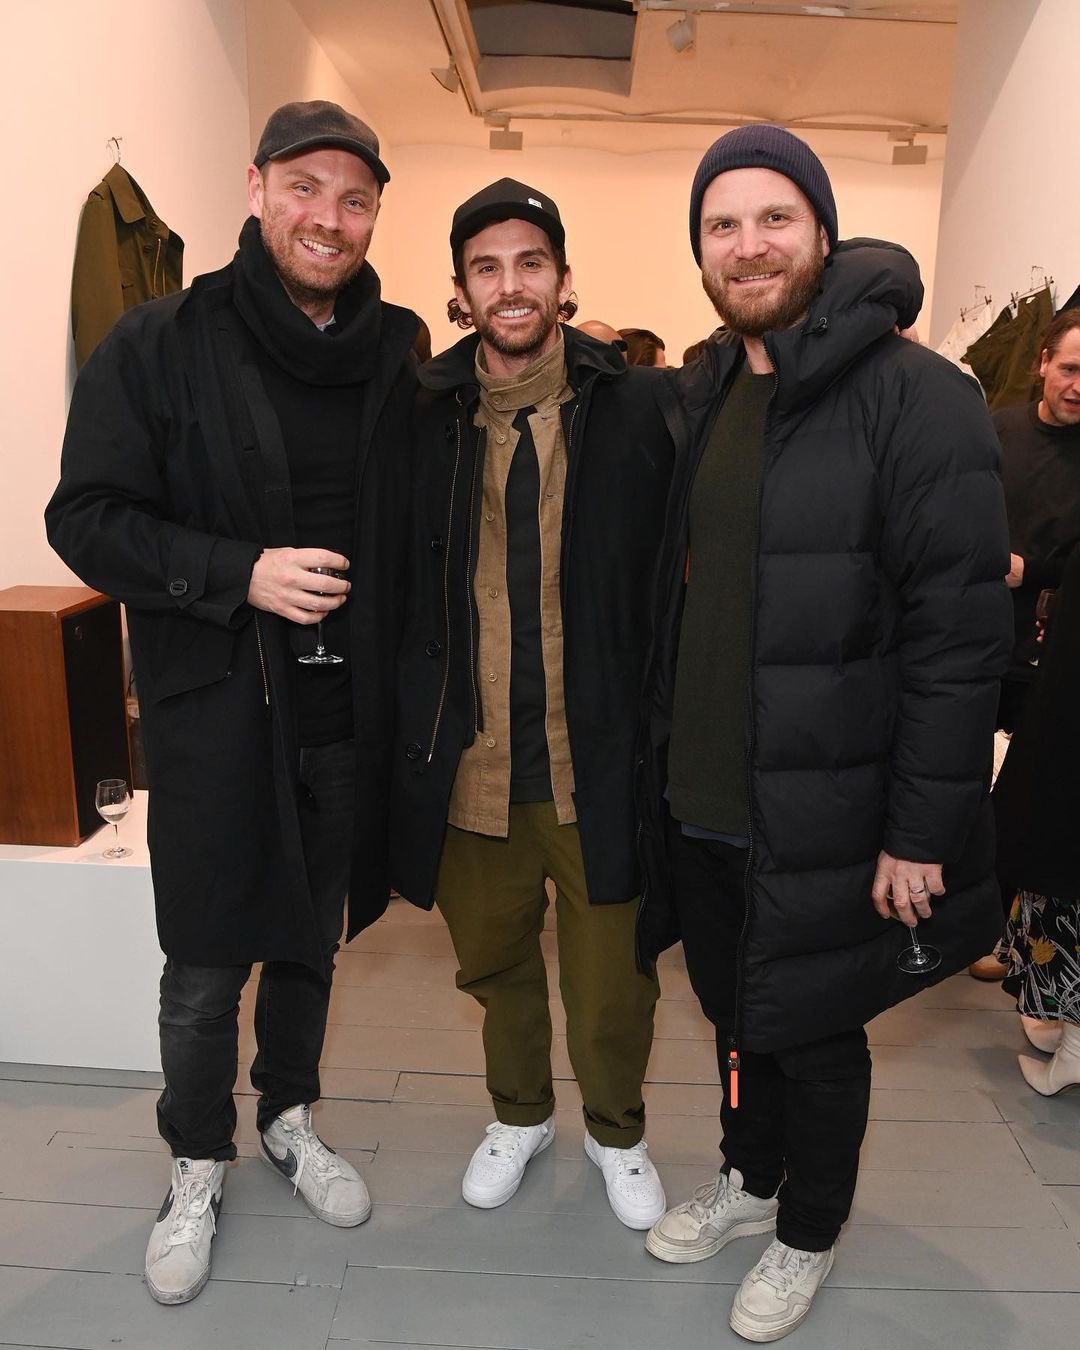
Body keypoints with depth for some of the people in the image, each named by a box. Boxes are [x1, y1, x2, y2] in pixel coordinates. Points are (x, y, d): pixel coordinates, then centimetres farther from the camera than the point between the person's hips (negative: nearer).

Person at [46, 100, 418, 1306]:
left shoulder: (394, 356, 3)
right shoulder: (159, 346, -6)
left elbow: (413, 528, 9)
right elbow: (88, 518, -7)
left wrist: (403, 685, -1)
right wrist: (241, 573, -20)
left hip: (346, 709, 3)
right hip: (216, 710, -3)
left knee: (311, 935, 19)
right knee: (205, 968, 9)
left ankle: (289, 1118, 44)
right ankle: (196, 1169, 35)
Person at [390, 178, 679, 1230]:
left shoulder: (636, 409, -5)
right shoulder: (429, 416, 2)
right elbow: (404, 588, 8)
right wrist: (414, 736, 4)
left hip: (598, 759, -2)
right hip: (470, 762, 3)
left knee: (610, 985, 11)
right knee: (492, 961, 21)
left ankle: (616, 1132, 42)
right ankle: (520, 1113, 49)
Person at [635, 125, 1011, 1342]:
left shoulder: (914, 397, -14)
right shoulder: (700, 397, 8)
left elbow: (960, 634, -17)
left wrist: (923, 828, -17)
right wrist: (658, 755, 11)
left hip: (819, 819, -6)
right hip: (697, 802, 6)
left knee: (813, 1033, 14)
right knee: (735, 1010, 23)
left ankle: (807, 1236, 40)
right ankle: (747, 1181, 48)